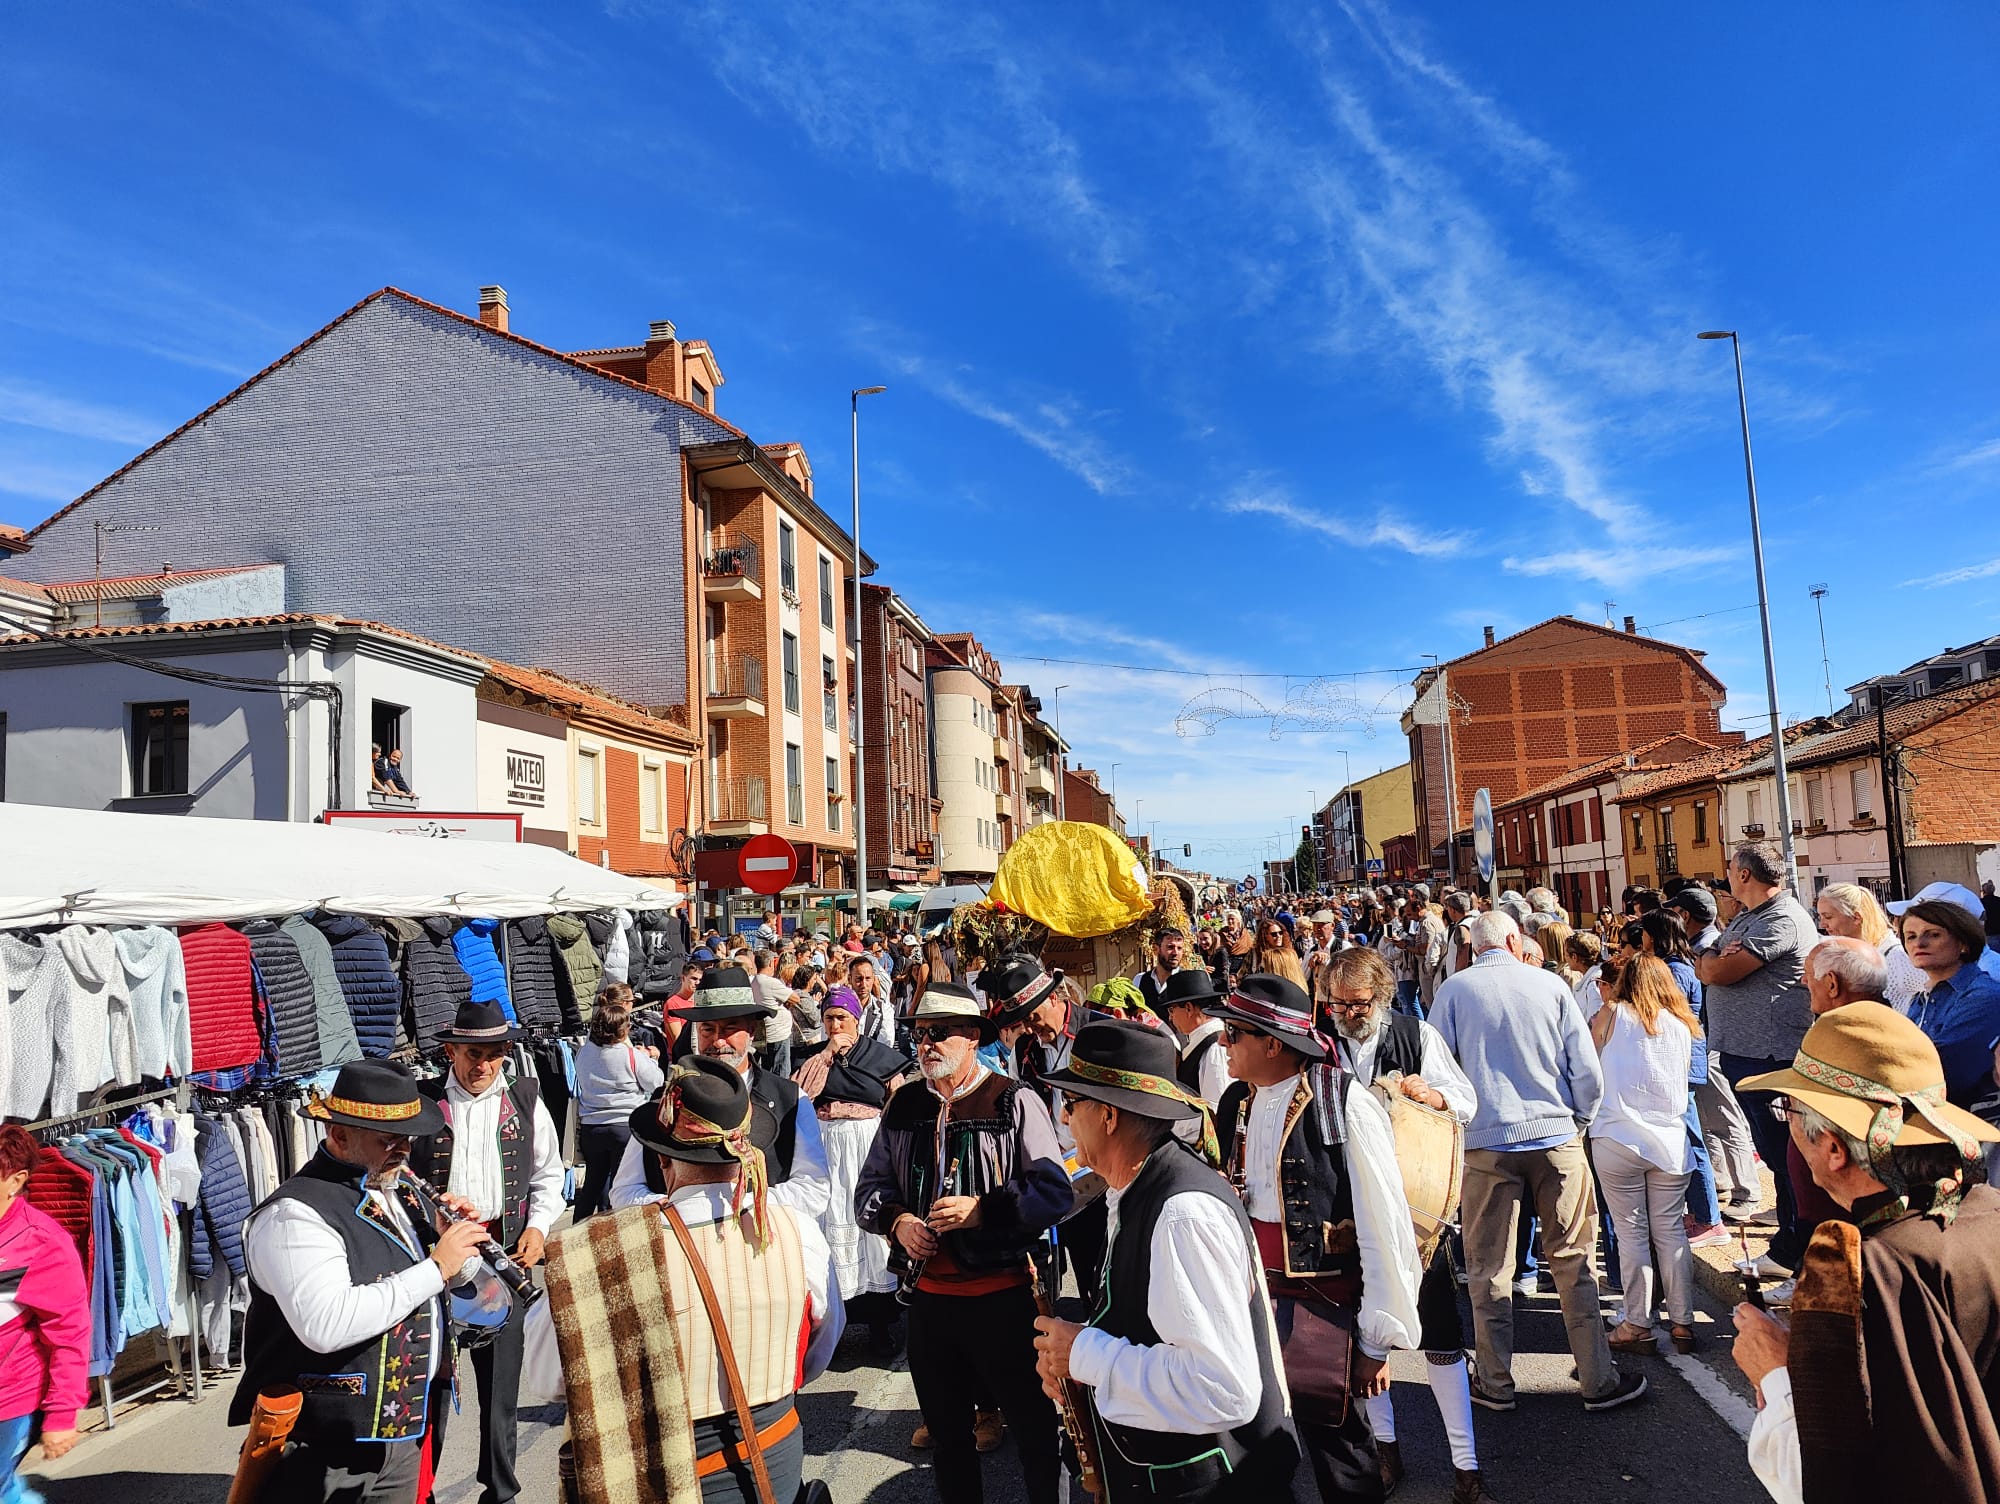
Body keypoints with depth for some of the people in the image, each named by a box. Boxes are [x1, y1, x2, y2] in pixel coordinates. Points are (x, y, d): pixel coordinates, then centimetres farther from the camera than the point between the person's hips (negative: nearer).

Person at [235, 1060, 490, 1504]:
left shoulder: (398, 1193, 6)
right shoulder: (295, 1215, -19)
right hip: (323, 1453, -7)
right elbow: (327, 1326, -33)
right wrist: (435, 1267, -26)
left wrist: (458, 1239, -4)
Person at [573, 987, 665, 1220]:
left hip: (590, 1126, 5)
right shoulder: (632, 1056, -14)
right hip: (624, 1124, -5)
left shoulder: (583, 1051, 1)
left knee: (593, 1181, 18)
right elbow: (655, 1082, -4)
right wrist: (649, 1058, 14)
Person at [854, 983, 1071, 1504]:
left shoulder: (1014, 1101, -9)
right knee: (945, 1430, 22)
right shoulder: (903, 1106, 6)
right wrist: (897, 1220, -9)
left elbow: (1054, 1190, -12)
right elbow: (870, 1187, 12)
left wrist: (984, 1209, -23)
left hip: (1004, 1295, -5)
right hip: (929, 1293, 5)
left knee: (1033, 1423, 9)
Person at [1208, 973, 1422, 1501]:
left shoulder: (1345, 1106, -16)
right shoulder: (1234, 1104, 2)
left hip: (1325, 1313, -5)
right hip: (1249, 1300, 5)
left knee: (1341, 1460, 10)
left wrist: (1378, 1338, -9)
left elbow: (1384, 1229, -13)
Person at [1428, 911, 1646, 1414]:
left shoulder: (1454, 990, 0)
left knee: (1488, 1269, 9)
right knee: (1573, 1262, 12)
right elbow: (1588, 1072, 1)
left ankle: (1495, 1384, 17)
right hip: (1556, 1136, 1)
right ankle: (1598, 1381, 18)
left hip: (1485, 1141, -1)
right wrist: (1578, 1124, 17)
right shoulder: (1550, 985, 2)